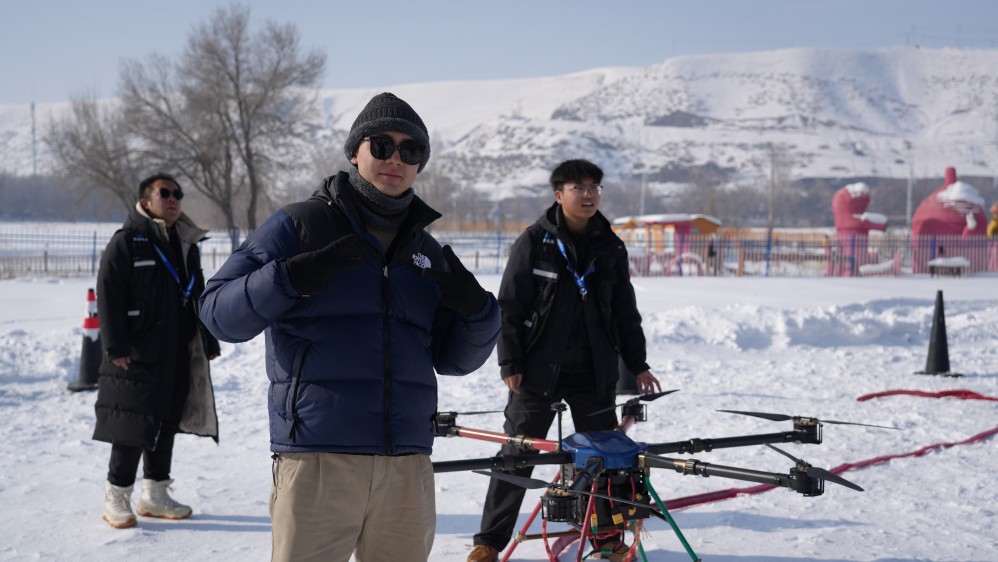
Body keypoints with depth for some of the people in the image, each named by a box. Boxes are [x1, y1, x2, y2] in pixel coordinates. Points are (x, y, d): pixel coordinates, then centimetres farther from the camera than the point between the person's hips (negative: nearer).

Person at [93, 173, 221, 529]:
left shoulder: (186, 244, 15)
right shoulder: (127, 241, -6)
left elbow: (198, 297, 21)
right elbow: (108, 295, -11)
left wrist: (208, 342, 17)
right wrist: (116, 346, -16)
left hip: (178, 356, 7)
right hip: (137, 355, -7)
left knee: (167, 424, 11)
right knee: (133, 427, -6)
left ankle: (155, 495, 22)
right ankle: (116, 498, 5)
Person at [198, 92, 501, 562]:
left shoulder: (427, 253, 18)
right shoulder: (300, 225, 3)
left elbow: (453, 359, 19)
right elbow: (218, 312, -4)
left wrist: (476, 311, -1)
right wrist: (293, 278, -19)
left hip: (407, 468, 5)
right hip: (317, 461, -5)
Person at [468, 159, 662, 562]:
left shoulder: (611, 248, 7)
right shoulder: (535, 242, -4)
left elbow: (625, 311, 13)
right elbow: (509, 306, -4)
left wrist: (638, 365, 11)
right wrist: (510, 362, -9)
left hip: (594, 372, 3)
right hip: (539, 369, -3)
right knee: (517, 454, 1)